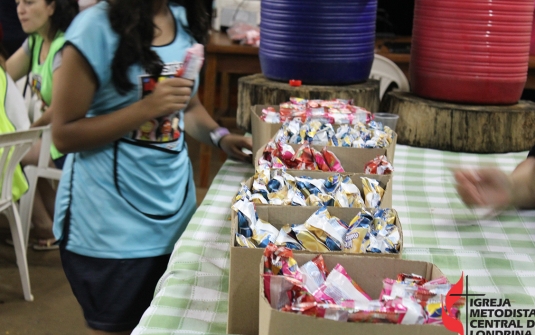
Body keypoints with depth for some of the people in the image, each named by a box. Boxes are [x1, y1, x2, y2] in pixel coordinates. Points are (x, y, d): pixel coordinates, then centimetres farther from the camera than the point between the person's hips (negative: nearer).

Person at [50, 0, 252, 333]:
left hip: (175, 208, 6)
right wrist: (147, 108, -23)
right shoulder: (96, 27, -15)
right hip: (110, 224, -6)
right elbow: (64, 134, -13)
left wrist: (219, 137, -1)